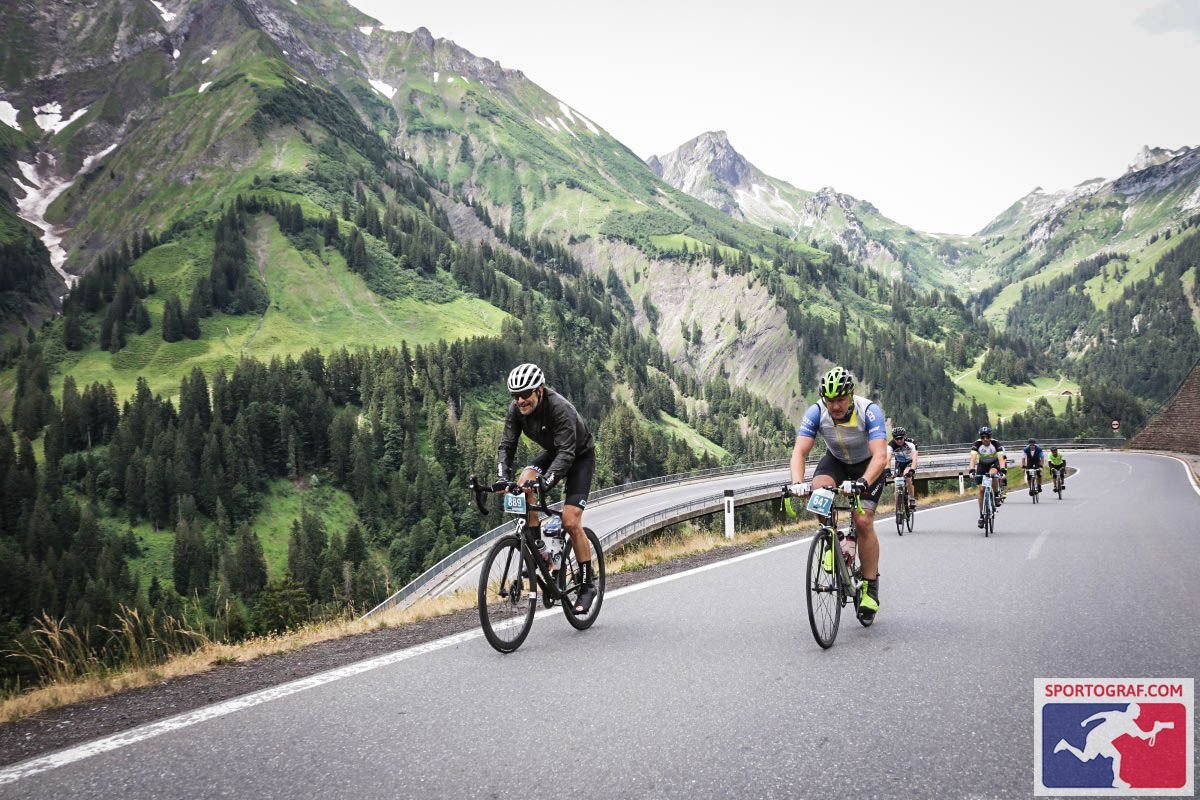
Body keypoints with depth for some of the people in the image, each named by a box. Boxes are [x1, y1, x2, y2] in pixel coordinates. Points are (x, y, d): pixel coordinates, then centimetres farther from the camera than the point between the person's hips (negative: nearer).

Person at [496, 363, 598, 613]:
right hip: (553, 453, 6)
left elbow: (567, 452, -41)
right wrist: (503, 477, -38)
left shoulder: (560, 408, -35)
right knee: (523, 484, -24)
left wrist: (546, 481, -56)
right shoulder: (516, 410, -17)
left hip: (580, 457, -6)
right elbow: (506, 446, -19)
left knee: (570, 522, -17)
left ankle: (588, 585, -1)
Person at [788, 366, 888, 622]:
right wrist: (797, 482, -48)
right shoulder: (816, 413, -25)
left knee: (863, 521, -17)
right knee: (818, 490, -30)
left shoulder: (869, 411, -33)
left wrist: (863, 482, -57)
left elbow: (880, 456, -41)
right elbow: (799, 452, -30)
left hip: (868, 466, -2)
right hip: (836, 461, 3)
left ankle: (871, 588, -4)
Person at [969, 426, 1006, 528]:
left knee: (993, 473, -37)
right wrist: (972, 469, -53)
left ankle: (997, 494, -11)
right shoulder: (977, 444, -25)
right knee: (981, 489, -7)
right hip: (982, 464, 2)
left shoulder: (996, 444, -27)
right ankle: (981, 515, 1)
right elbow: (973, 457, -36)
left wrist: (1002, 469, -55)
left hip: (994, 463, -1)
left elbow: (1001, 457, -38)